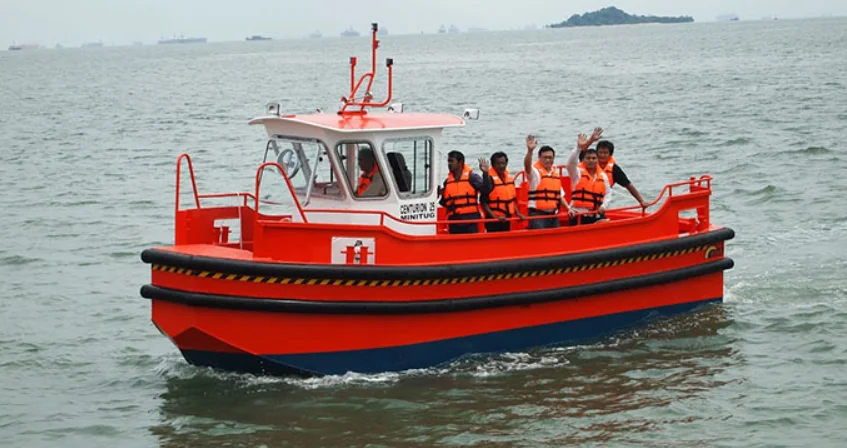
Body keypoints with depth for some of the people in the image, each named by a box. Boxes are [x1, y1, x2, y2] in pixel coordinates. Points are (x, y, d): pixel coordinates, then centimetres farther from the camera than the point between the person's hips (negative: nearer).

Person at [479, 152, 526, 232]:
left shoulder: (510, 179, 10)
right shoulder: (489, 179, -11)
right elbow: (483, 202, -13)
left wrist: (517, 213, 8)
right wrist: (495, 217, -19)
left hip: (507, 220, 7)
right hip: (493, 221, -7)